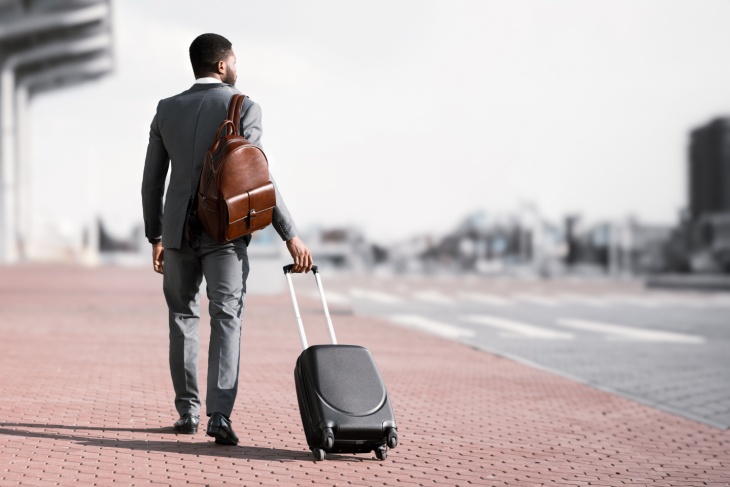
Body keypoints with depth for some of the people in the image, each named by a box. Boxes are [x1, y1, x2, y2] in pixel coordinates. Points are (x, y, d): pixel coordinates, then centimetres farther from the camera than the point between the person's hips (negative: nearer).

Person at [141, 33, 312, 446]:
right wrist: (290, 235, -9)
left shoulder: (167, 110, 7)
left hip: (178, 230, 4)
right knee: (226, 319, -4)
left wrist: (155, 237, 17)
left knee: (183, 318, 15)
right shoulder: (244, 108, -6)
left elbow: (152, 181, 9)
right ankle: (220, 415, -17)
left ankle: (189, 412, 18)